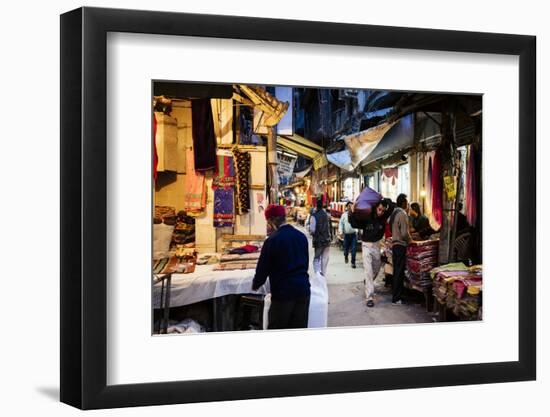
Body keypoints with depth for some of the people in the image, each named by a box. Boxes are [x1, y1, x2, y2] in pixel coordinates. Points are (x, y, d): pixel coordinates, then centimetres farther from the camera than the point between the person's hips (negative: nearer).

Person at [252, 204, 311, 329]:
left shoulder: (272, 240, -13)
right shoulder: (301, 236, 7)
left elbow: (263, 267, -6)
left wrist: (255, 285, 12)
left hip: (283, 292, -6)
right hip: (303, 289, 6)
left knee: (277, 329, 6)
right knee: (299, 328, 9)